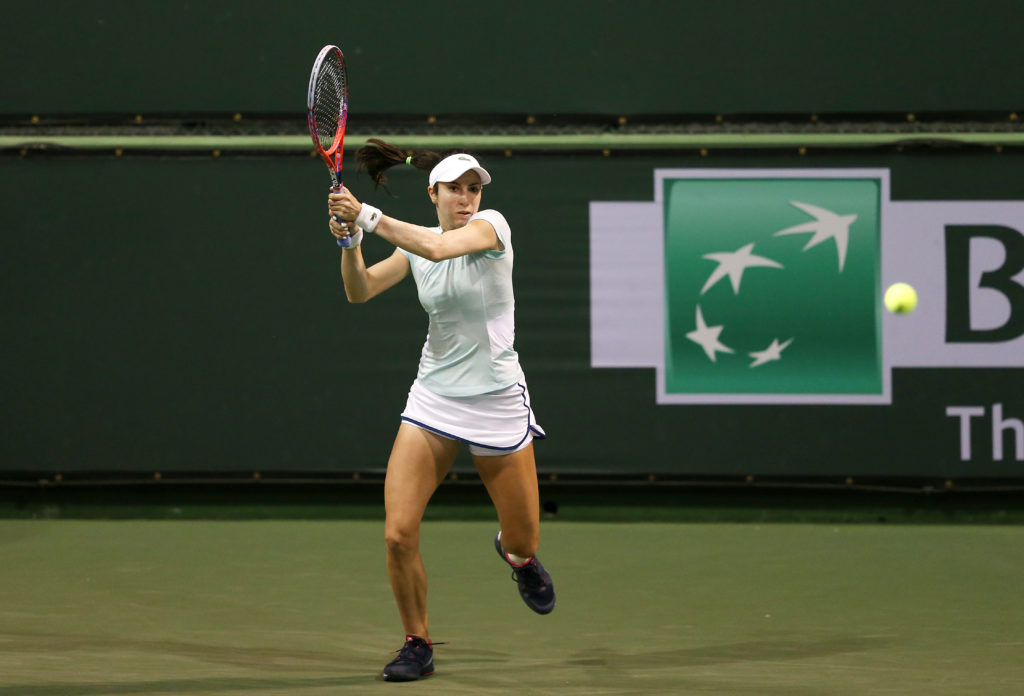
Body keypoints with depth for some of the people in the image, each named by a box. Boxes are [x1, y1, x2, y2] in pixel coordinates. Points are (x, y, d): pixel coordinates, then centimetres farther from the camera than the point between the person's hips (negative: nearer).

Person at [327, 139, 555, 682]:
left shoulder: (491, 225, -9)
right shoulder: (416, 246, 6)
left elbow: (439, 247, -29)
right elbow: (360, 291, -5)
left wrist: (368, 216, -28)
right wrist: (349, 238, -22)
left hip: (496, 401, -3)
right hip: (433, 397, 3)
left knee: (523, 544, 6)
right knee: (398, 534, -12)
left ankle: (514, 553, 46)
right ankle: (417, 643, 9)